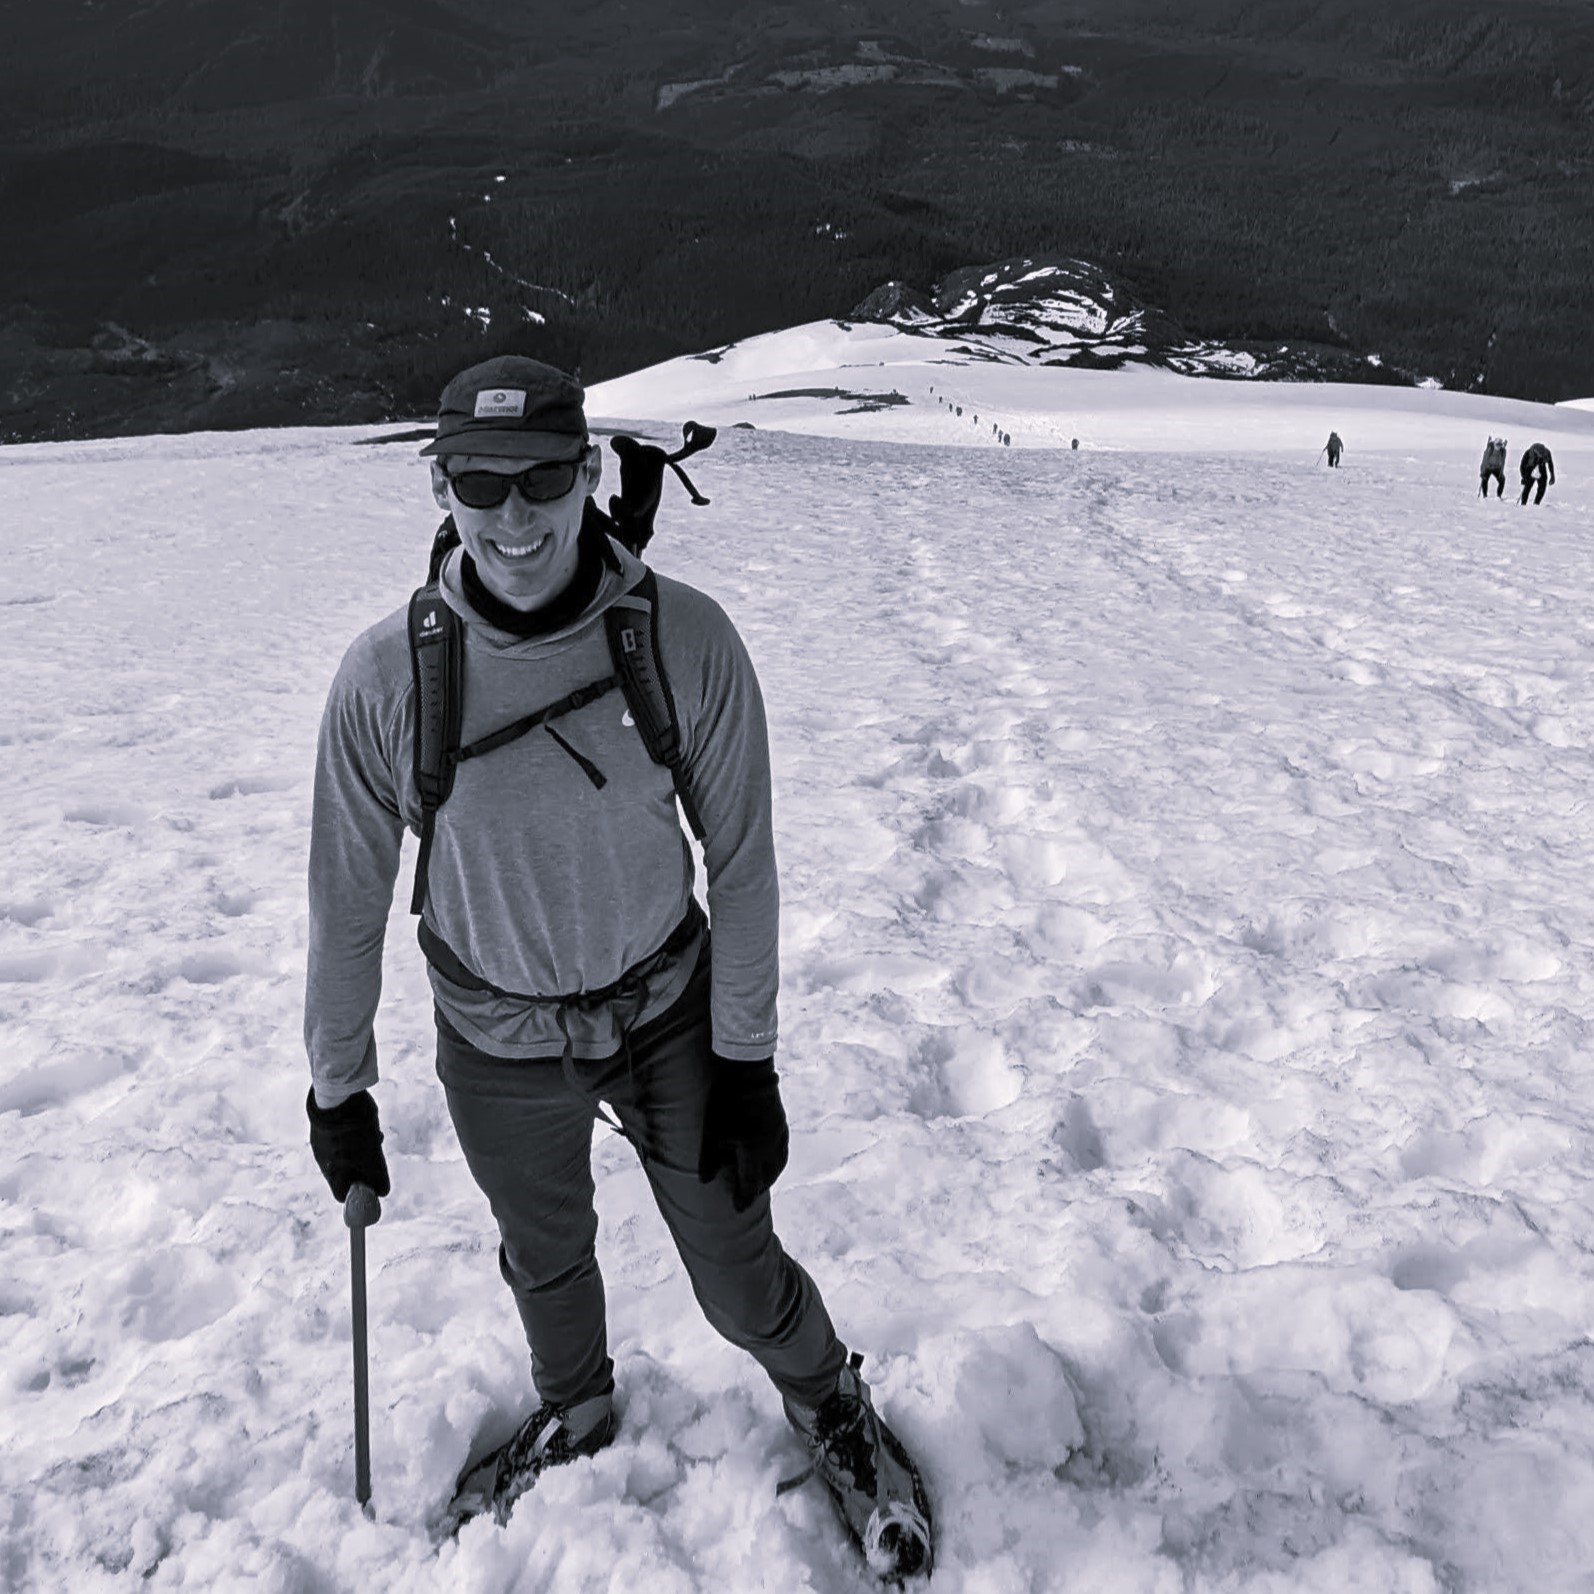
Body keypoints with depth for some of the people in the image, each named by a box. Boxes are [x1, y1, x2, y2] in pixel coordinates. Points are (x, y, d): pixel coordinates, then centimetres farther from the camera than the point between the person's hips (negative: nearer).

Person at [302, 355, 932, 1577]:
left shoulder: (688, 641, -22)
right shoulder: (388, 676, -21)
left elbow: (742, 862, -11)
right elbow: (348, 894, -7)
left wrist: (746, 1059, -7)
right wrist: (339, 1087, 2)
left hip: (668, 1014, -1)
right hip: (497, 1045, 1)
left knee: (741, 1280, 13)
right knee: (546, 1259, 26)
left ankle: (827, 1399, 48)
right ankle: (577, 1410, 60)